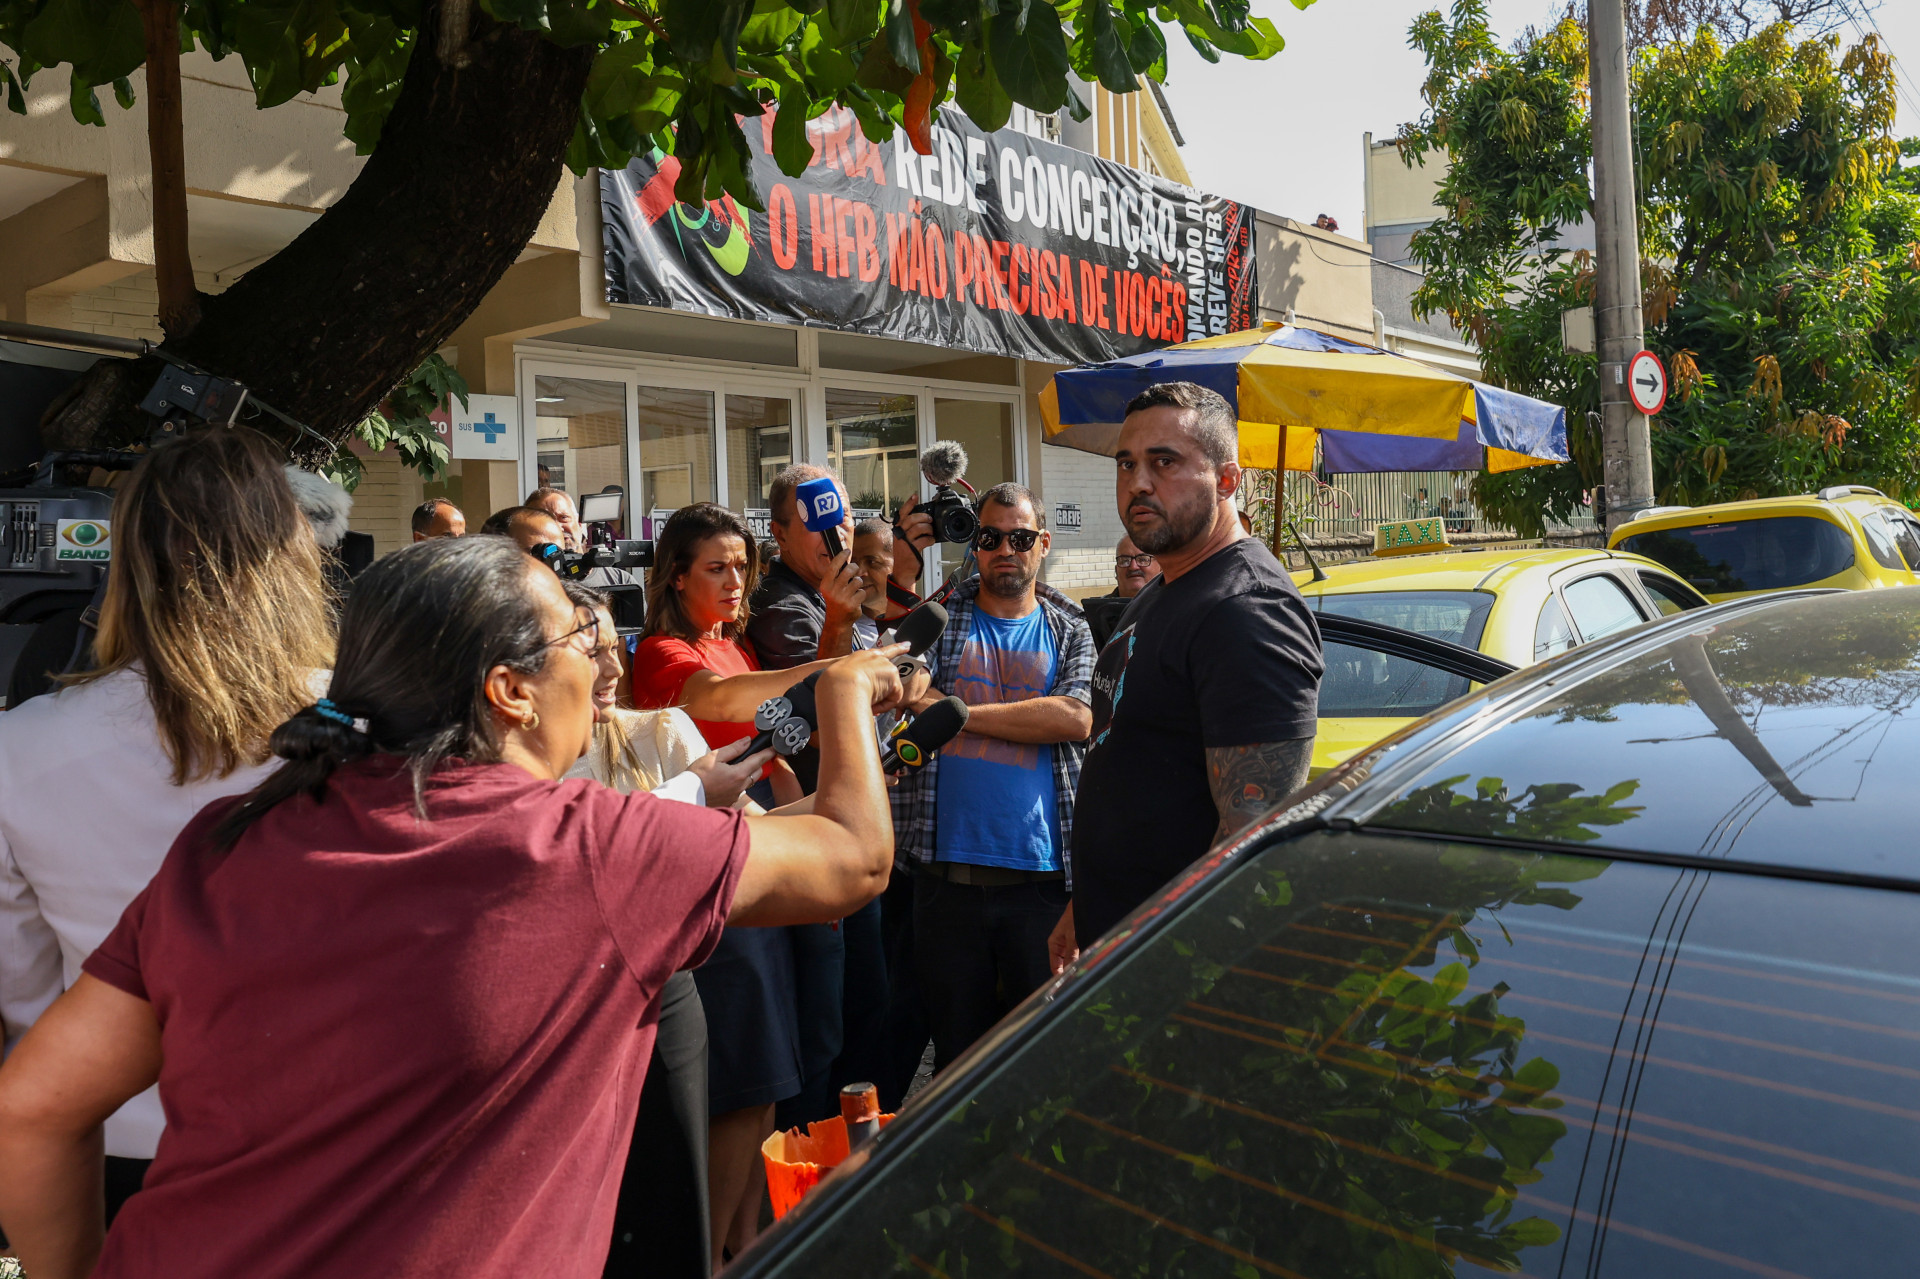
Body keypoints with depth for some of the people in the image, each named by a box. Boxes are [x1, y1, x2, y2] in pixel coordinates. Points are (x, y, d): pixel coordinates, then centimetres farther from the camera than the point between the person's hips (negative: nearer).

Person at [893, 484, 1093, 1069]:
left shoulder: (1069, 630, 9)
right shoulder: (939, 618, 9)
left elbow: (1075, 718, -7)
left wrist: (961, 714, -8)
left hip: (1041, 874, 0)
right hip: (946, 872, 0)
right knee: (956, 1040, 11)